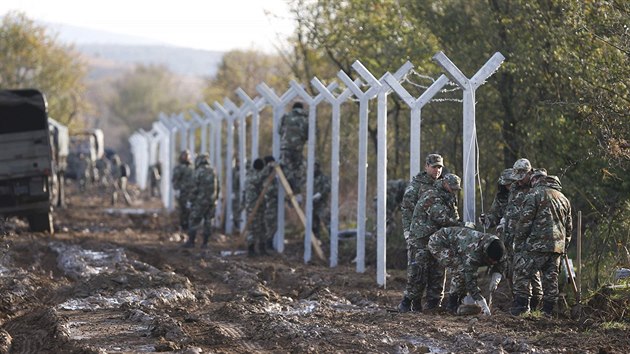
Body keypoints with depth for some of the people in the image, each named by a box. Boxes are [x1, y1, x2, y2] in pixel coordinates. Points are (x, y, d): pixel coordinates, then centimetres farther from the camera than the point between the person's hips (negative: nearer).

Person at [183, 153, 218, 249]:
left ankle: (191, 242, 0)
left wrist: (193, 200, -4)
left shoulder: (199, 171, -9)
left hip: (201, 201, -5)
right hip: (211, 200, 5)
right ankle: (205, 243, 6)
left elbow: (196, 188, -12)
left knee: (194, 221, 1)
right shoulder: (213, 171, 8)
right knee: (208, 221, 8)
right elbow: (217, 187, 11)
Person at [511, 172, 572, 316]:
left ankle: (520, 305, -8)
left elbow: (525, 220, -9)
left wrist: (518, 238, 2)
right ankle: (548, 310, 11)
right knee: (551, 277, 11)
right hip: (558, 246, 7)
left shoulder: (535, 194, -4)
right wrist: (564, 246, 27)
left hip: (538, 244, -7)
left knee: (522, 273, -1)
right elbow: (569, 226, 22)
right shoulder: (563, 198, 19)